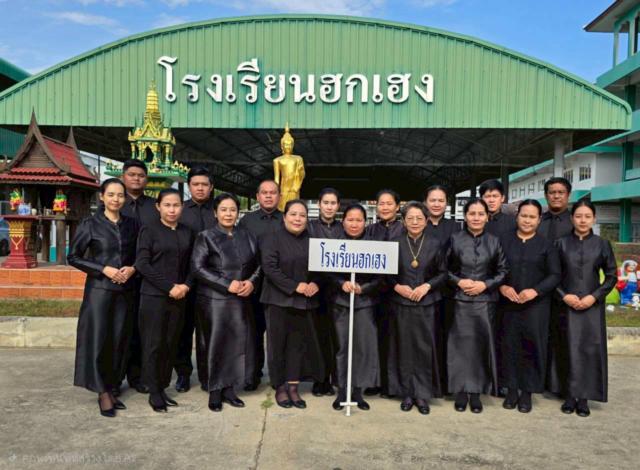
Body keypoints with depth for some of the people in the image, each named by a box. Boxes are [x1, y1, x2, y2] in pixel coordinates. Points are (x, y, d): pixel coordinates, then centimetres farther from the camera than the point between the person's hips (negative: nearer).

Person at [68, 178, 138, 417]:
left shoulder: (132, 225, 7)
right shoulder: (90, 224, -2)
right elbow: (73, 257, -2)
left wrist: (132, 268, -7)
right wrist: (104, 269, -13)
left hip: (125, 290, 3)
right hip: (99, 289, -3)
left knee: (120, 340, 6)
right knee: (98, 339, -2)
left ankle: (110, 389, 19)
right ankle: (103, 393, 10)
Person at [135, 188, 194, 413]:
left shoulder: (187, 233, 11)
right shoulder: (149, 231, -2)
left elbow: (191, 264, 13)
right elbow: (142, 264, -9)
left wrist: (185, 286, -6)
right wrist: (169, 287, -13)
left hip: (179, 297, 4)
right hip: (153, 296, -4)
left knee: (171, 344, 7)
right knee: (153, 344, 0)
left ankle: (162, 388, 18)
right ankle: (154, 392, 12)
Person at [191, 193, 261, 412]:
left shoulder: (247, 236, 11)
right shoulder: (206, 237, -1)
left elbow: (258, 265, 15)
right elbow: (197, 268, -10)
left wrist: (251, 282, -6)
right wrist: (227, 285, -15)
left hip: (241, 300, 4)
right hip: (213, 299, -3)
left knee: (239, 342, 3)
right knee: (216, 343, 2)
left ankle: (229, 389, 17)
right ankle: (214, 392, 15)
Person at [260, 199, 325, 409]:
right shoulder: (273, 239, -3)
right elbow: (270, 268, -12)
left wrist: (315, 283, -9)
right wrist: (295, 286, -17)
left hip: (305, 302, 4)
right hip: (279, 300, -3)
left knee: (299, 343, 5)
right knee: (278, 343, 3)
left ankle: (293, 386, 14)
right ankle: (280, 387, 14)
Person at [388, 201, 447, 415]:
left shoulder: (434, 244, 2)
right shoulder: (395, 243, 1)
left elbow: (443, 273, 5)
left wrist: (427, 286, -10)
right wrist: (397, 286, -10)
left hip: (426, 304, 0)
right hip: (401, 304, 0)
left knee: (425, 348, 1)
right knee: (404, 349, 5)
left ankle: (423, 395, 14)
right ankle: (407, 393, 18)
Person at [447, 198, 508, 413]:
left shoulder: (494, 241, 4)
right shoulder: (455, 239, 1)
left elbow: (503, 271, 6)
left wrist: (485, 284, -8)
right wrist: (458, 281, -10)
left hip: (485, 300, 1)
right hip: (460, 300, -1)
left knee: (481, 344, 3)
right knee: (461, 344, 1)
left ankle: (476, 392, 14)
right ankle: (461, 391, 13)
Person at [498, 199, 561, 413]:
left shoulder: (546, 245, 4)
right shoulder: (504, 241, 7)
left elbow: (555, 275, 0)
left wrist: (535, 291, -14)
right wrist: (501, 286, -13)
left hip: (536, 306, -1)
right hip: (508, 304, 1)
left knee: (531, 347, 2)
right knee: (509, 345, 4)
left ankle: (527, 392, 15)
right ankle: (512, 389, 18)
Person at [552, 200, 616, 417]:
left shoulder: (602, 244, 2)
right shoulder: (561, 243, 2)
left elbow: (611, 276, 4)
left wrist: (594, 296, -7)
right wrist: (563, 295, -9)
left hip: (592, 306, 0)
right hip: (567, 305, 0)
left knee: (590, 349, 1)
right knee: (569, 349, 3)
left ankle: (584, 397, 11)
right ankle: (570, 395, 14)